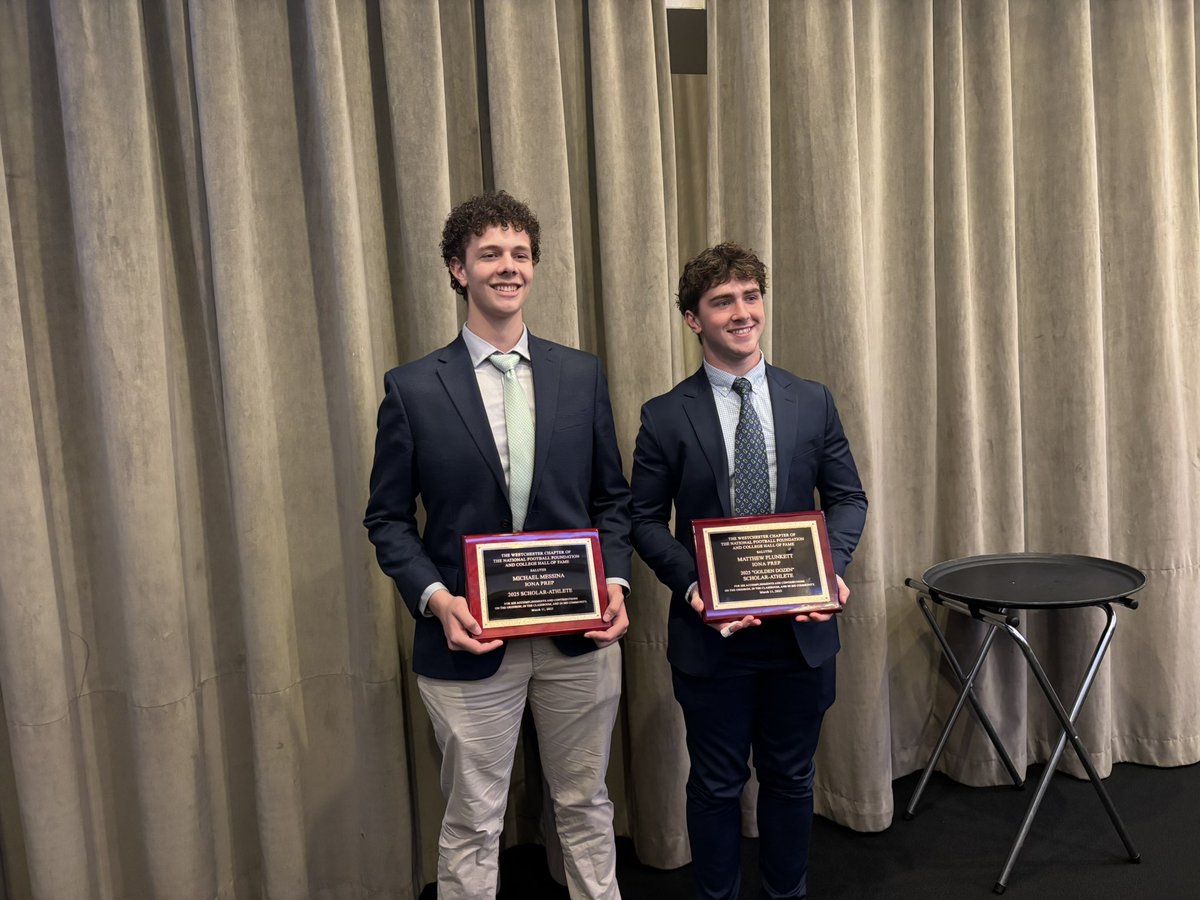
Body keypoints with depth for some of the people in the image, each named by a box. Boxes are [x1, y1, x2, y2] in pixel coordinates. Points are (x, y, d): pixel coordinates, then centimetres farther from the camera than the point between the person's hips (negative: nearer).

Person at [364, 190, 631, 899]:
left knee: (586, 804, 19)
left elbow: (612, 497, 8)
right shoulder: (413, 388, -4)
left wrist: (615, 583, -7)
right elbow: (389, 519, 0)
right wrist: (436, 599, -15)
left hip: (580, 633, 3)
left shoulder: (581, 375, 3)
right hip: (471, 640, -2)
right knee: (472, 825, 13)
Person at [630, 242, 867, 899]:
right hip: (712, 631, -2)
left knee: (790, 779, 18)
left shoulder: (813, 402, 3)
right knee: (716, 786, 13)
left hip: (800, 627, 2)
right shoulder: (665, 416, -5)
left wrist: (831, 568, -12)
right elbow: (645, 521, -3)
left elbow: (847, 497, 6)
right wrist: (692, 585, -18)